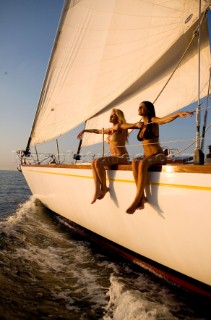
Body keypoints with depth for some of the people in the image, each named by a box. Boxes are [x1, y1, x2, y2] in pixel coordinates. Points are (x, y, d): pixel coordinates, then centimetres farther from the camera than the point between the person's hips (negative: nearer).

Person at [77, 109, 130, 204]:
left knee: (98, 162, -26)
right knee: (94, 162, -11)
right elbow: (97, 131, 30)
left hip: (122, 157, -8)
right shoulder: (111, 130, 21)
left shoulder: (120, 127, -4)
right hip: (115, 157, 8)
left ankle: (104, 188, -12)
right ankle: (97, 190, -20)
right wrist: (84, 130, 30)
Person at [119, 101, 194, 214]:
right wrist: (136, 125, 9)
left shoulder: (153, 121, -2)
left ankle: (137, 199, -38)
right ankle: (142, 197, -36)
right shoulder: (141, 124, 17)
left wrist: (179, 114, -45)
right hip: (146, 156, 5)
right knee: (135, 162, -31)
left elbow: (166, 119, -25)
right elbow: (123, 126, 27)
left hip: (158, 156, -5)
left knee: (142, 163, -38)